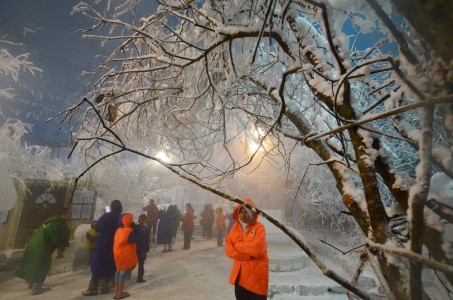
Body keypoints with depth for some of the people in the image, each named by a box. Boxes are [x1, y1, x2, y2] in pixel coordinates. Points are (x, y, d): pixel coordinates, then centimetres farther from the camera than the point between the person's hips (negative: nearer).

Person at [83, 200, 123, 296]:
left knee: (97, 266, 9)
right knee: (110, 266, 14)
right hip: (115, 246, 3)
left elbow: (96, 228, -6)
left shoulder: (106, 216, -12)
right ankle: (105, 287, 20)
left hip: (103, 244, -2)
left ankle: (93, 289, 12)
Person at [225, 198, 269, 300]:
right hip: (239, 273, 5)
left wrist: (237, 245, -13)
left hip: (256, 273, -4)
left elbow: (257, 249, -26)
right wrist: (247, 255, -18)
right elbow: (228, 249, -5)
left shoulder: (259, 227, -12)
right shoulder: (235, 227, 2)